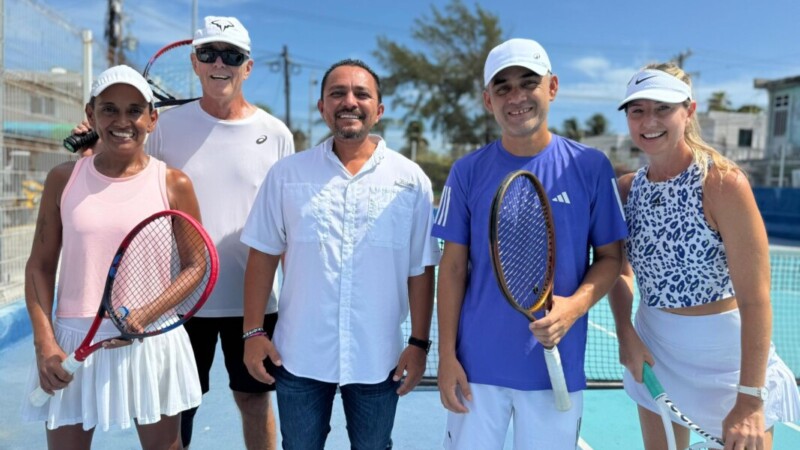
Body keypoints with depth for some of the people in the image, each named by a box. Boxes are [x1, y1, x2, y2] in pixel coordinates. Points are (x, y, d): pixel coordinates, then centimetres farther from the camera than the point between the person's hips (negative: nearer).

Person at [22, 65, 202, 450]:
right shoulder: (64, 179, 2)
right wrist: (44, 343, -4)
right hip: (74, 340, 1)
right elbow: (40, 266, 5)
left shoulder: (173, 184, -4)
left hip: (151, 342, -1)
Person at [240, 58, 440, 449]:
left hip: (377, 359, 0)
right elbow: (263, 255, 2)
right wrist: (253, 331, -2)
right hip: (299, 356, 0)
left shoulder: (411, 180, -3)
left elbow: (420, 270, -1)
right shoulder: (286, 174, -2)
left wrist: (419, 342, -3)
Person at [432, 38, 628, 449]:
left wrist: (575, 305, -18)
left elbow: (609, 256, 2)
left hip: (558, 367, 0)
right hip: (477, 365, 1)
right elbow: (453, 268, 0)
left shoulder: (591, 166, -4)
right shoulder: (467, 172, -2)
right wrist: (446, 355, -3)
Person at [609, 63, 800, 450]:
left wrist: (750, 398, -21)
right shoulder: (627, 188, -3)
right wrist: (625, 332, -9)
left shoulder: (722, 182, -19)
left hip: (727, 355, -5)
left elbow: (755, 298, -20)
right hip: (652, 352, 5)